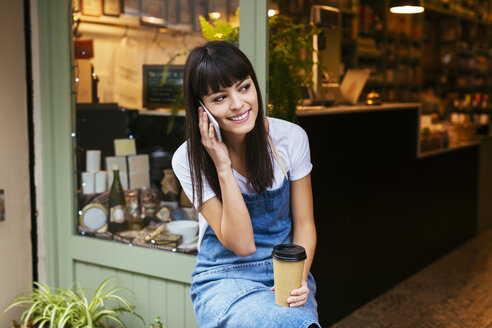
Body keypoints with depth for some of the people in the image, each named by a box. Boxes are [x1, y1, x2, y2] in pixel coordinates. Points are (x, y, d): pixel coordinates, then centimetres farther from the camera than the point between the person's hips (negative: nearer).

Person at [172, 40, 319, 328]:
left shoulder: (291, 137, -6)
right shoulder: (188, 160, -11)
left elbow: (304, 224, 2)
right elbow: (241, 244, -14)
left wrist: (299, 280, -15)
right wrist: (223, 168, -23)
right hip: (225, 280, -3)